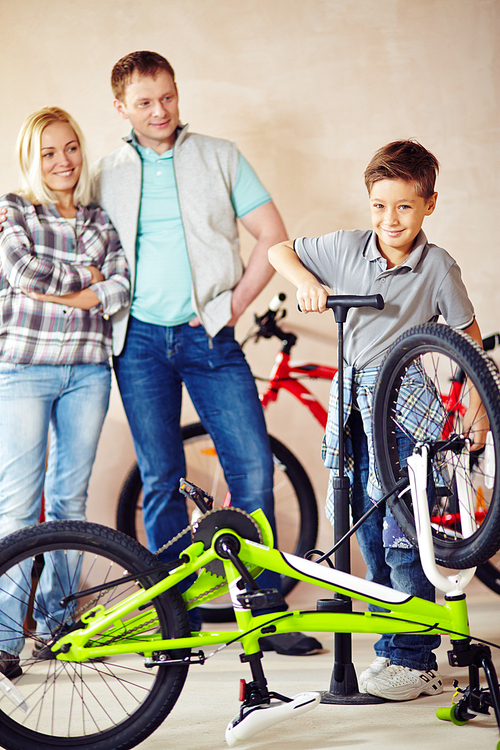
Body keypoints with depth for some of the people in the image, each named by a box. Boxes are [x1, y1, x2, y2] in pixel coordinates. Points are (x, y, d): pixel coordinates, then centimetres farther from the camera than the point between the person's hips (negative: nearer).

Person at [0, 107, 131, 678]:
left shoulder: (100, 221, 15)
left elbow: (121, 289, 1)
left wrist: (62, 293, -11)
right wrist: (86, 276, -2)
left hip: (87, 370, 4)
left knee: (70, 501, 7)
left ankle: (55, 620, 15)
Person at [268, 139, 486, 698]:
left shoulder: (437, 266, -6)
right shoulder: (347, 248, 1)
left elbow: (469, 337, 2)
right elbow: (278, 250, 12)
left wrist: (479, 408, -1)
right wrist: (305, 282, -7)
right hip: (352, 396, 5)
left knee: (402, 531, -11)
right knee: (367, 528, 10)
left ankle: (414, 660, -5)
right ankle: (401, 640, 22)